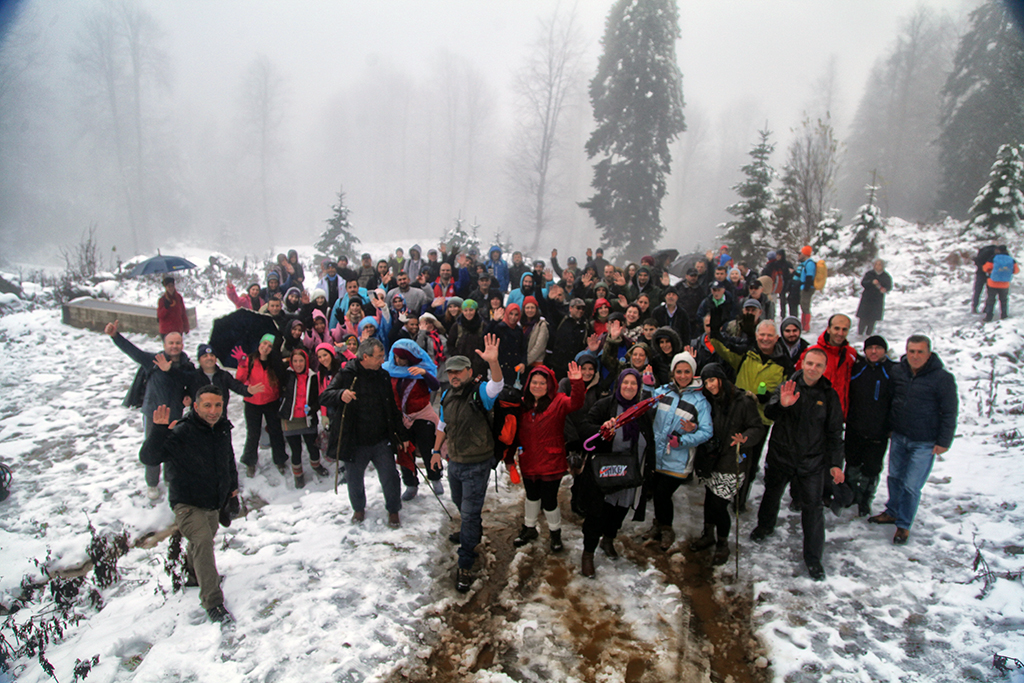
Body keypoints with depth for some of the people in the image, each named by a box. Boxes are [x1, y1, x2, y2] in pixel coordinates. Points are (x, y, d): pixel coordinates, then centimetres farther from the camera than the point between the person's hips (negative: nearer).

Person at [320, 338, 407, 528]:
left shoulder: (383, 376, 7)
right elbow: (324, 397, -14)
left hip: (381, 441, 2)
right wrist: (341, 395, -36)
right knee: (354, 478, 12)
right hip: (355, 441, -2)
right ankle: (358, 508, 41)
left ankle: (393, 510, 23)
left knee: (390, 476, -2)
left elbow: (392, 408, 15)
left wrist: (400, 434, 15)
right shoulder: (347, 374, -7)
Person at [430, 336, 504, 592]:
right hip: (454, 462, 7)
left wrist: (493, 362, -59)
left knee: (470, 511, -3)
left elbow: (497, 384, -40)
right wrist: (436, 450, 18)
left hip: (476, 465, -7)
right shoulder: (448, 396, 3)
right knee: (460, 504, 27)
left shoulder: (480, 392, -18)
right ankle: (472, 531, 55)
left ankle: (465, 564, 8)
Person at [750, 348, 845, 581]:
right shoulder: (787, 386, -5)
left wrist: (835, 463, 0)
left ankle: (813, 557, 11)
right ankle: (765, 526, 47)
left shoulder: (829, 396, -2)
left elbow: (834, 432, 4)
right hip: (780, 455, 1)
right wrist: (782, 404, -40)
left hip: (812, 461, -1)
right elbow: (769, 413, -18)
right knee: (772, 494, 18)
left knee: (813, 506, -1)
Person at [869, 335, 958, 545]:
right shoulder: (897, 371, -1)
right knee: (895, 477, 15)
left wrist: (943, 442, -7)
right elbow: (890, 400, 14)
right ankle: (892, 512, 35)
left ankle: (904, 524, 15)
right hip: (899, 437, 4)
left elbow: (949, 413, -8)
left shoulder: (943, 378, -13)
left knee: (911, 485, -1)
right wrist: (889, 426, 14)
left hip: (925, 443, -4)